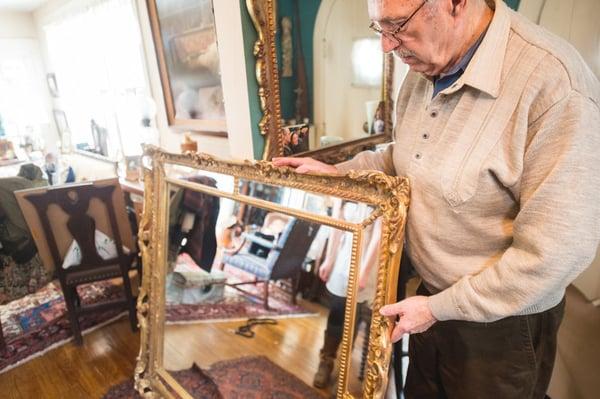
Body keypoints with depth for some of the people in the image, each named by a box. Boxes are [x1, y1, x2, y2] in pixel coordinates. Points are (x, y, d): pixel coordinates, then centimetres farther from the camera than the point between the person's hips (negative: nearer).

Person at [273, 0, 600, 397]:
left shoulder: (556, 87, -28)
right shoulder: (424, 70, -4)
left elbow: (556, 250, -26)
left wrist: (439, 308, -18)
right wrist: (337, 173, -2)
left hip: (501, 321, -6)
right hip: (431, 297, 6)